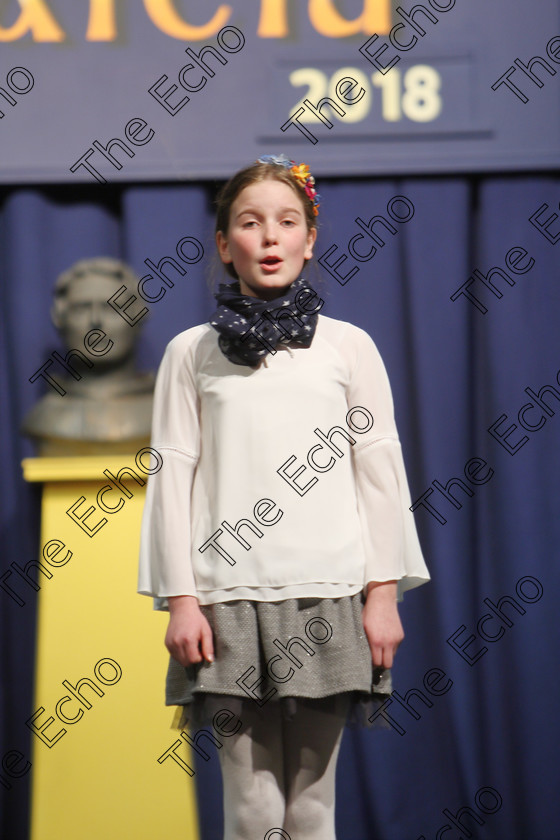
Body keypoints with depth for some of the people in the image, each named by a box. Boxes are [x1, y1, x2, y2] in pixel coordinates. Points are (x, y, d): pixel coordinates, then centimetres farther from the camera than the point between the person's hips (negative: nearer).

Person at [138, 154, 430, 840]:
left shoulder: (347, 345, 7)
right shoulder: (191, 352, 7)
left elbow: (380, 469, 8)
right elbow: (172, 474, 5)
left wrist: (384, 591, 3)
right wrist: (180, 599, 0)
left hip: (327, 599, 1)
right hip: (229, 599, 0)